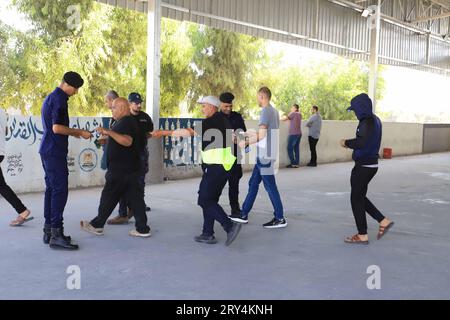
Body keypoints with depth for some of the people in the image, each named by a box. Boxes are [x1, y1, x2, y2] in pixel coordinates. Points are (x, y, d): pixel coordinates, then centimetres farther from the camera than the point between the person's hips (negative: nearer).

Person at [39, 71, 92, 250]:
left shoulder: (50, 97, 19)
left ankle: (48, 230, 16)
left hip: (48, 150, 10)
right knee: (60, 190, -10)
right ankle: (56, 235, -11)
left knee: (51, 189, 12)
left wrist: (73, 132, 18)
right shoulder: (59, 99, -13)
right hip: (55, 152, -10)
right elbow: (57, 128, -21)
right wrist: (79, 132, -12)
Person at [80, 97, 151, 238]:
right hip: (130, 169, 10)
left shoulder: (126, 122, -15)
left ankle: (97, 225, 15)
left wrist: (109, 132, -33)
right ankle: (143, 229, 7)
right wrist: (108, 138, 29)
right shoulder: (129, 121, 19)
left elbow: (127, 141, -32)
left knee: (109, 197, 2)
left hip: (121, 170, -10)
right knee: (135, 198, 7)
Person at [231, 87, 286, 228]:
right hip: (265, 154, 10)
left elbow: (262, 135, -19)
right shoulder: (274, 111, 14)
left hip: (265, 155, -10)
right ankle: (244, 215, 20)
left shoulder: (265, 111, -13)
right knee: (253, 183, 13)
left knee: (270, 186, -4)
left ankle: (280, 219, 3)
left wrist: (246, 142, -8)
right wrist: (253, 134, 27)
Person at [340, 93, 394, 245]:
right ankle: (384, 221, 20)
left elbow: (362, 142, -32)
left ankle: (362, 235, 11)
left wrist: (347, 143, -16)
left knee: (356, 199, 2)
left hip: (364, 166, -9)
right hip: (371, 164, 9)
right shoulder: (374, 120, 11)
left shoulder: (367, 122, -19)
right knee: (360, 197, 20)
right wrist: (351, 143, 3)